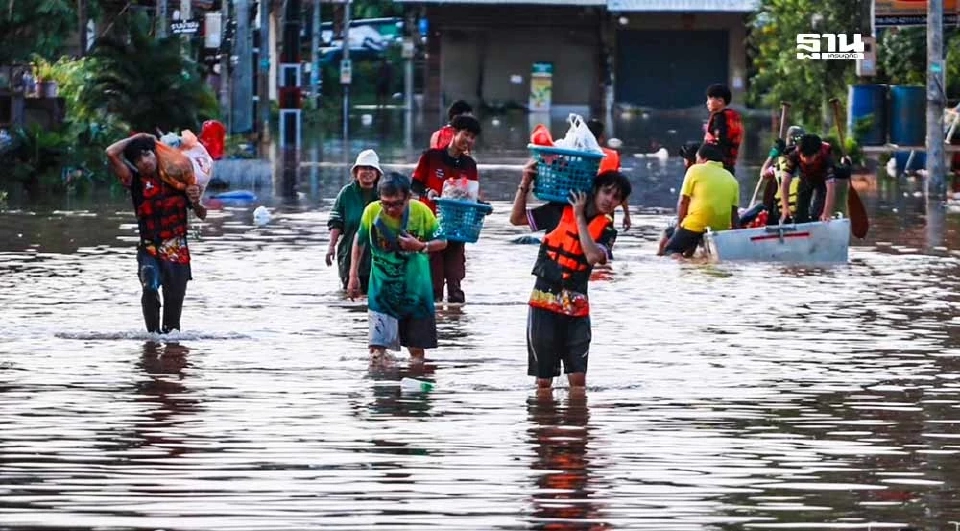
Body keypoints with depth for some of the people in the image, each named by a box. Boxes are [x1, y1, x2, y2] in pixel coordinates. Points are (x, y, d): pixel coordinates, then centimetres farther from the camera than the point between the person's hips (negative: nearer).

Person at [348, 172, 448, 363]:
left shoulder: (421, 212, -14)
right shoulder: (372, 211, -13)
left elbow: (442, 242, -1)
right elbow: (359, 240, 6)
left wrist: (421, 246, -22)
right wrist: (353, 276, 7)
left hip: (415, 288, 1)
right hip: (382, 288, -1)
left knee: (417, 348, 14)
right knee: (377, 350, -12)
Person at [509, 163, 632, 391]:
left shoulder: (606, 230, 3)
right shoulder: (560, 211, 4)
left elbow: (594, 257, -17)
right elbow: (516, 218, 8)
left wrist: (580, 217, -12)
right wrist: (525, 184, -6)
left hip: (576, 306, 1)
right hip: (544, 301, -1)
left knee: (578, 378, -3)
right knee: (544, 380, 3)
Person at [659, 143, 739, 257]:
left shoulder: (695, 170, 2)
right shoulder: (731, 179, 12)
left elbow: (683, 202, 0)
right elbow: (734, 214, 7)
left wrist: (679, 225, 11)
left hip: (696, 226, -6)